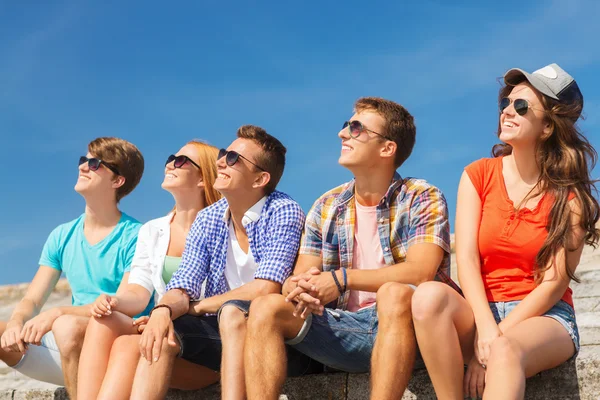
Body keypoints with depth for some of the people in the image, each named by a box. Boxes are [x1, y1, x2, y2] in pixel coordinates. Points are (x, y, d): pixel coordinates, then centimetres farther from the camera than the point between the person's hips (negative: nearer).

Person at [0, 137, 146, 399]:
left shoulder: (134, 237, -4)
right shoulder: (62, 237, 14)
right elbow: (32, 301, 11)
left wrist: (58, 313, -24)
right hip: (66, 350, 6)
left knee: (68, 325, -35)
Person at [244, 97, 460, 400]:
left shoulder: (421, 199, -1)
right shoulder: (326, 208, 13)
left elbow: (419, 272, -16)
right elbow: (296, 279, 7)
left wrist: (343, 279, -23)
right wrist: (299, 287, -19)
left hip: (396, 321, -4)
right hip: (341, 328, 4)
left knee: (394, 294, -37)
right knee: (265, 308, -18)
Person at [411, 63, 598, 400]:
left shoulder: (570, 196, -2)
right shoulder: (479, 175, 4)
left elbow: (555, 283, -8)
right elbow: (466, 259, -6)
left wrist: (497, 337, -17)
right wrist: (485, 328, -22)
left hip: (543, 316, -2)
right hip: (482, 311, 3)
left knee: (504, 352, -39)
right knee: (429, 296, -32)